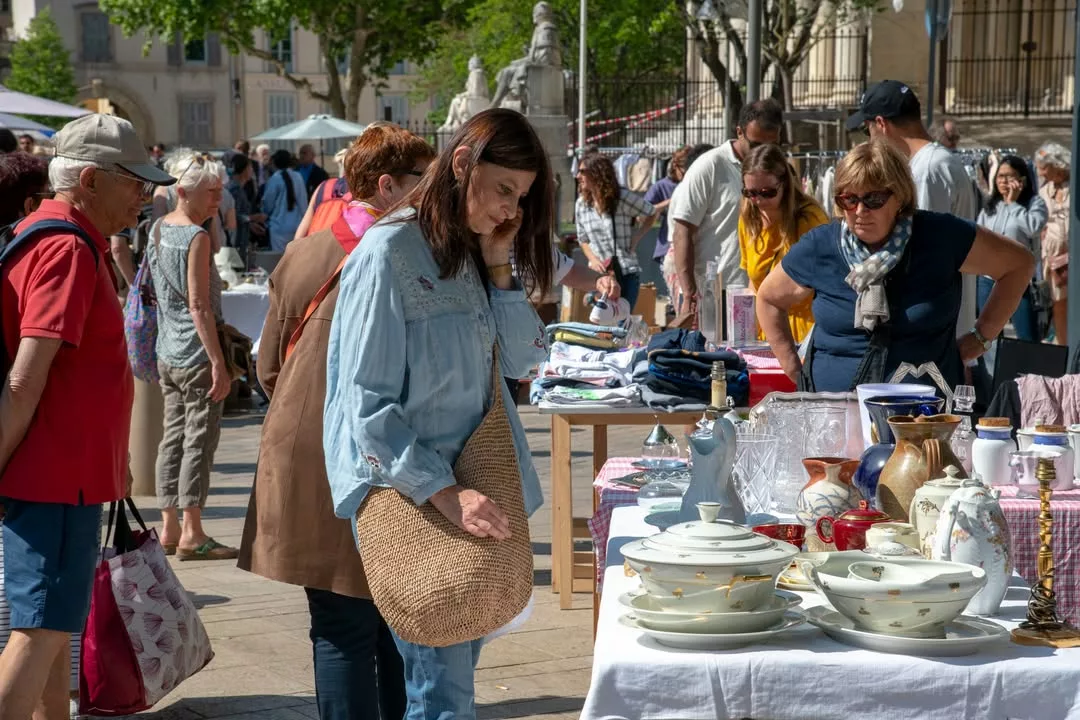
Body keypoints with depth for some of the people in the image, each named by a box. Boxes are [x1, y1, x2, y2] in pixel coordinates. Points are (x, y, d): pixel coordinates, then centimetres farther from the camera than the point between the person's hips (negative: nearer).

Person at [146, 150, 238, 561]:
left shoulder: (158, 229, 10)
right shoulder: (197, 237, -15)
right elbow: (199, 304, -19)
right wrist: (218, 362, -18)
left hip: (167, 353, 8)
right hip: (196, 353, -8)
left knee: (173, 436, 12)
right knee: (199, 439, -3)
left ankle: (169, 529, 16)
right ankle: (191, 534, 0)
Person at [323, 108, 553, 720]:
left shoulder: (476, 252, 12)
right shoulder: (391, 254, -14)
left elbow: (524, 360, 8)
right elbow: (367, 407, -17)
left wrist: (499, 266, -4)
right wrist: (445, 495, -25)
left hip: (475, 492, 8)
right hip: (409, 501, -8)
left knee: (460, 664, 14)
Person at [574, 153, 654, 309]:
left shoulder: (622, 198, -7)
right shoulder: (581, 204, 5)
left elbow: (651, 214, 6)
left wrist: (636, 237, -6)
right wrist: (592, 259, -2)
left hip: (626, 274, -4)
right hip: (599, 274, 4)